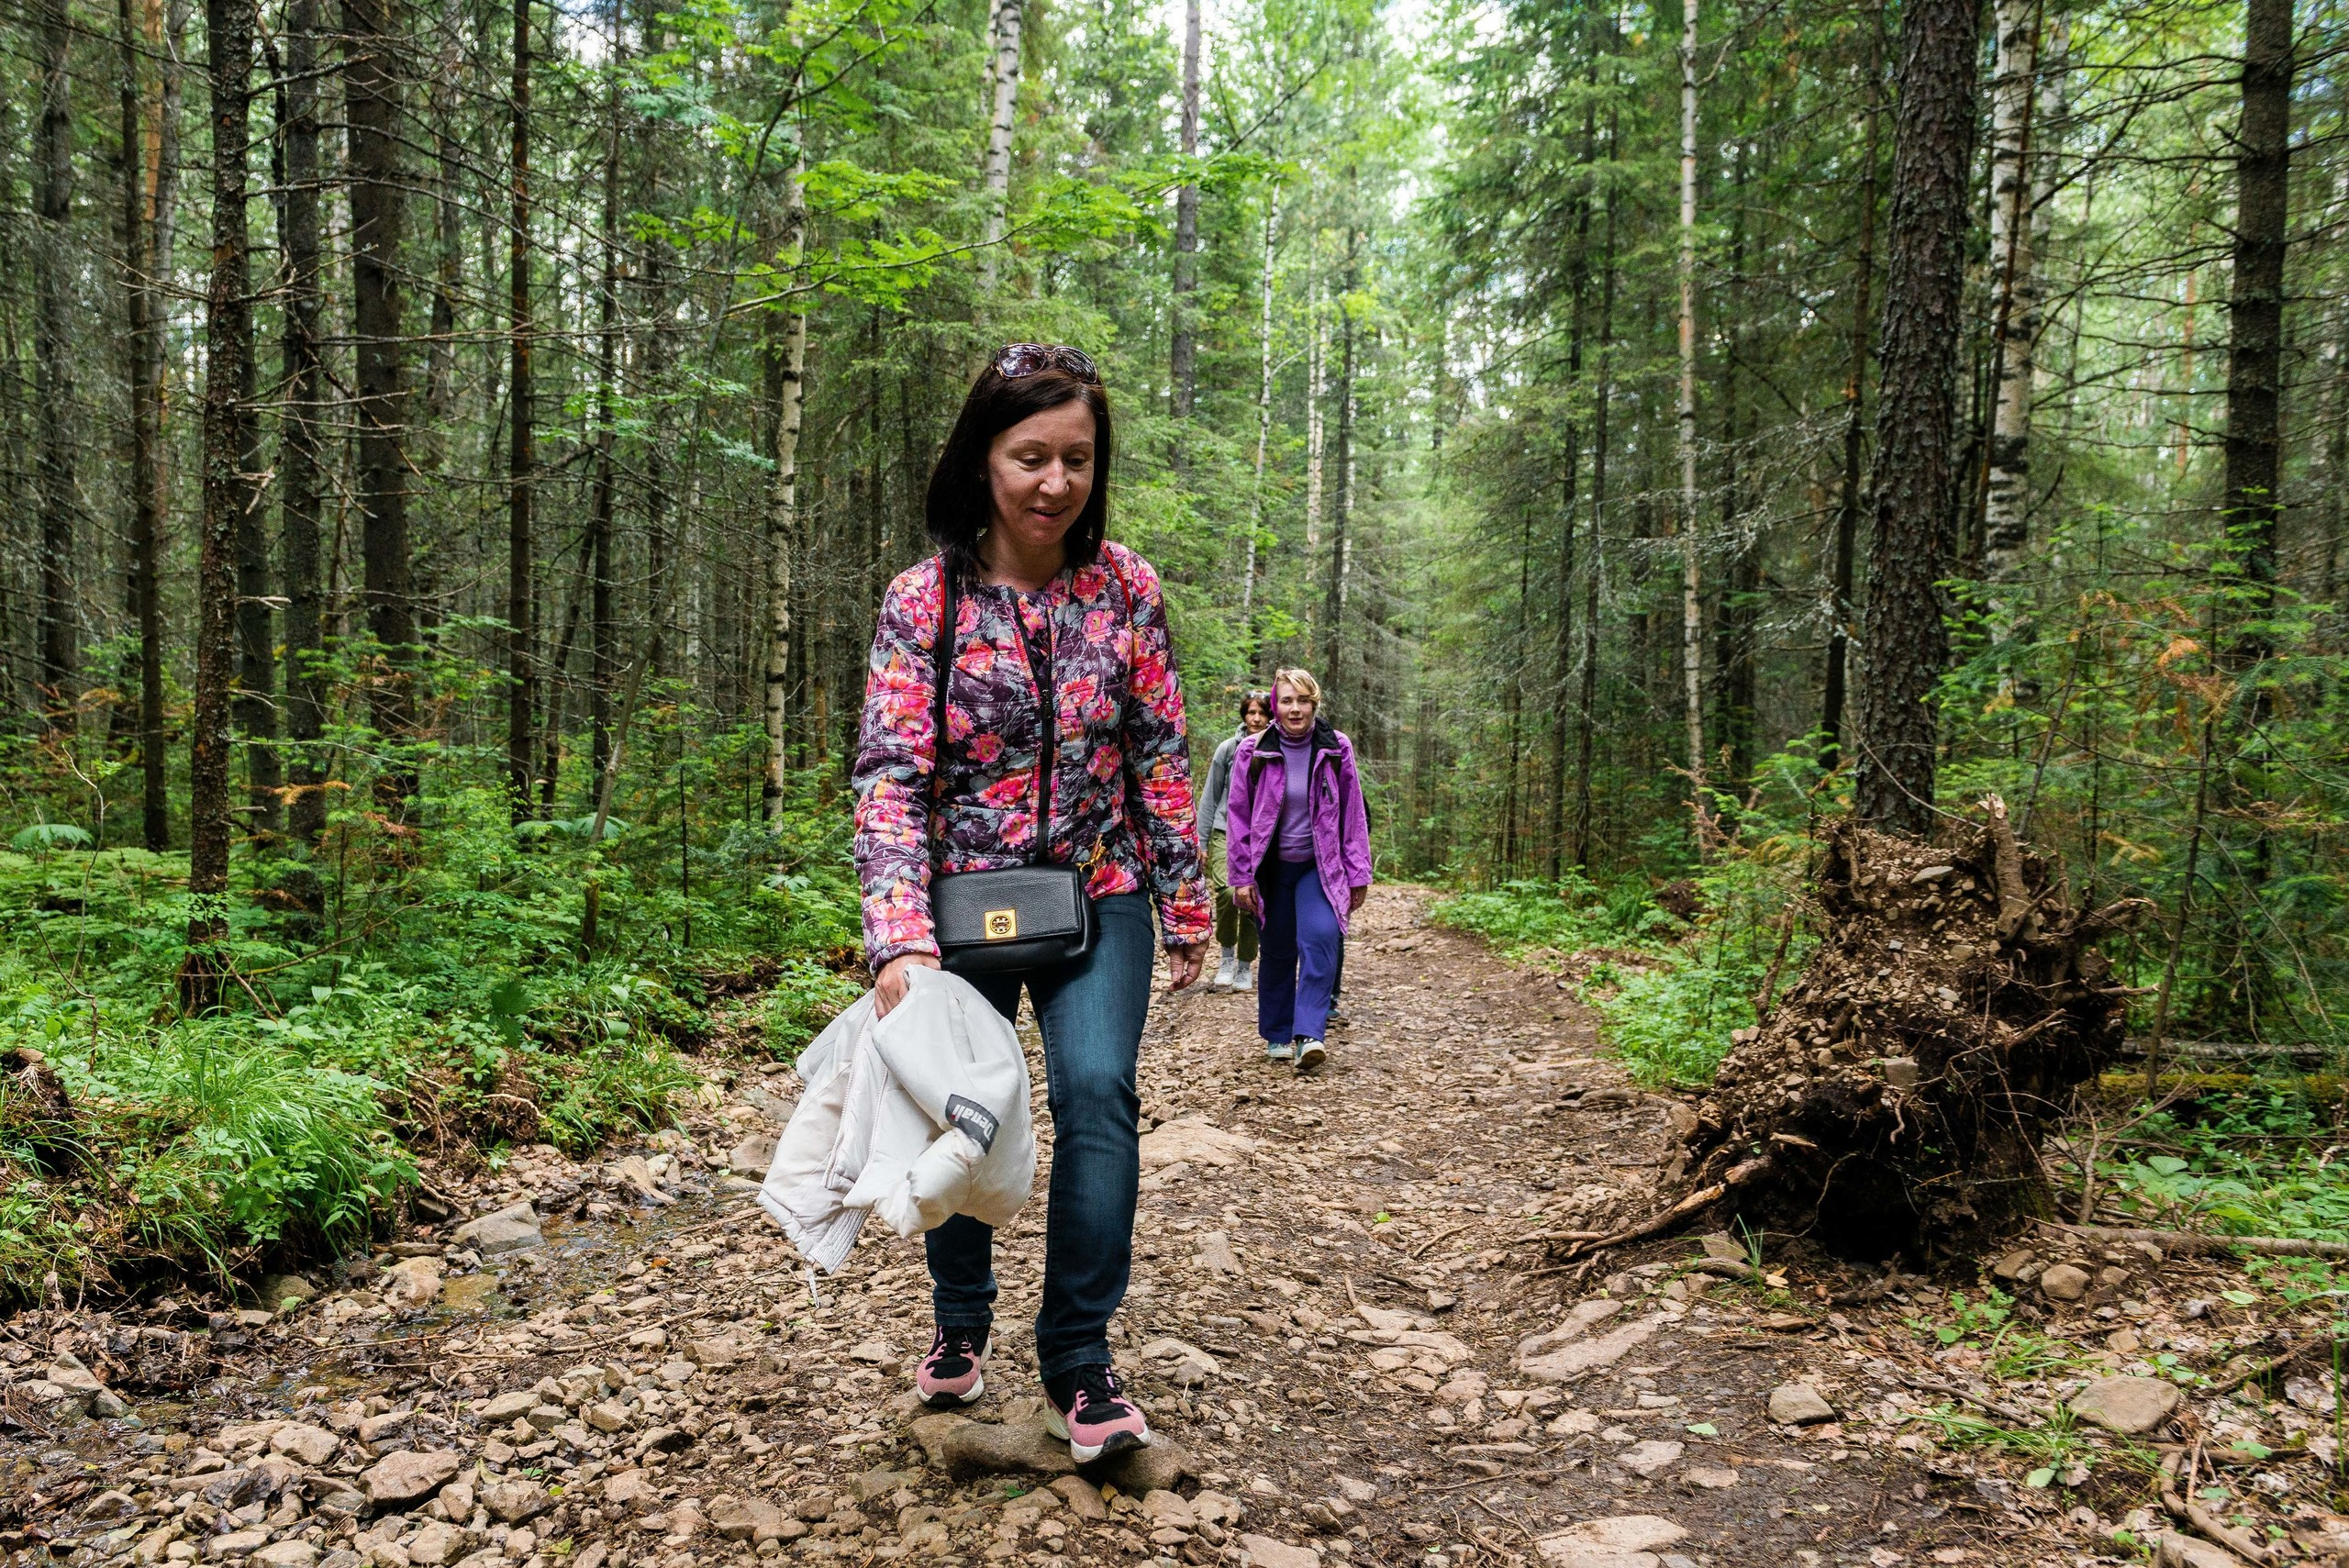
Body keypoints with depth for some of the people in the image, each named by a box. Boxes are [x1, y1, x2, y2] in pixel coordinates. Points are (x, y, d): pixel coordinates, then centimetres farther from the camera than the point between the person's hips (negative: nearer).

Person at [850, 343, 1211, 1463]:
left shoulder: (1124, 586, -4)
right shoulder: (924, 598, -10)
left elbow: (1160, 754, 2)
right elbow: (890, 773, -16)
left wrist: (1185, 900, 4)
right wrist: (899, 941, -27)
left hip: (1096, 895, 1)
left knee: (1096, 1093, -15)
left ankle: (1079, 1357, 2)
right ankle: (961, 1319, 35)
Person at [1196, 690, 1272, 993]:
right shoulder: (1228, 749, 0)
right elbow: (1210, 797, 5)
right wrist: (1200, 841, 2)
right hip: (1226, 832, -1)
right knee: (1227, 891, -22)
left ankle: (1245, 968, 21)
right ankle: (1228, 954, 1)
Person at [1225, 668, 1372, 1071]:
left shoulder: (1336, 750, -2)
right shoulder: (1252, 752, -4)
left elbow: (1353, 815, 3)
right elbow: (1238, 816, 0)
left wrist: (1358, 874, 2)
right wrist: (1242, 876, -2)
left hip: (1319, 867, 0)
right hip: (1271, 867, 0)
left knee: (1320, 937, -21)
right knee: (1276, 951, 7)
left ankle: (1309, 1035, -21)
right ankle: (1277, 1035, 23)